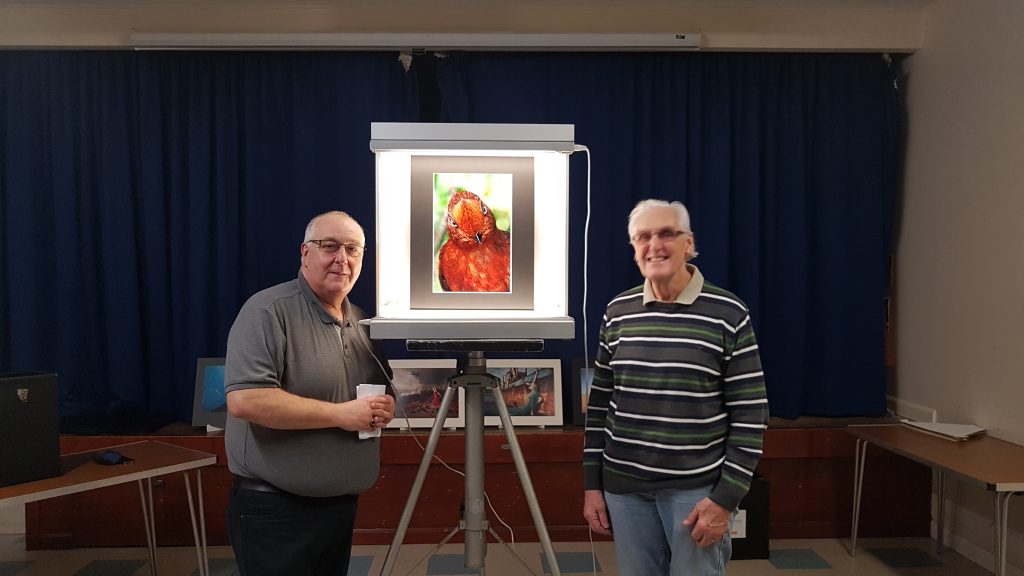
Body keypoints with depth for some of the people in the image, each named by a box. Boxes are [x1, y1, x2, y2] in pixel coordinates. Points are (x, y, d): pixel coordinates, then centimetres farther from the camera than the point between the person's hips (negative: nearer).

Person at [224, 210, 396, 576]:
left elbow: (380, 389, 20)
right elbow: (245, 400, -25)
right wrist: (340, 414, -23)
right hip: (274, 510, -7)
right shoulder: (268, 312, -15)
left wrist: (386, 406, -4)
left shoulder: (362, 321, 9)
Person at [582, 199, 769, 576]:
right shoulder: (617, 312, 3)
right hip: (625, 487, 3)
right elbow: (600, 403, 8)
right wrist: (592, 484, 6)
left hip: (698, 488, -3)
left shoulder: (728, 314, -8)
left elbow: (750, 413, -7)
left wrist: (726, 497, -11)